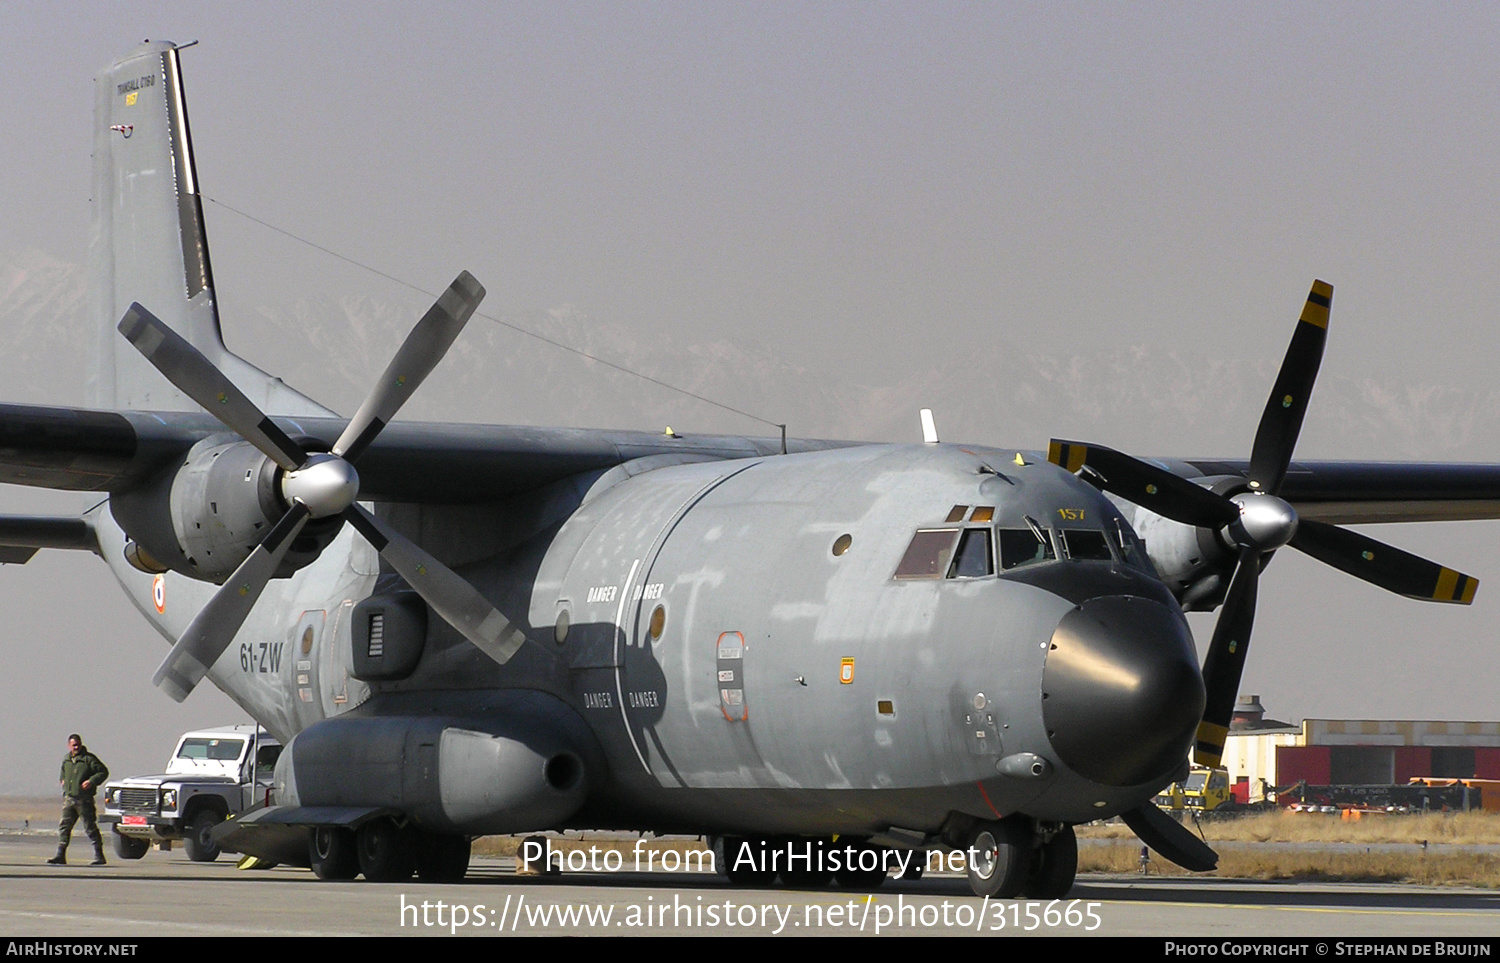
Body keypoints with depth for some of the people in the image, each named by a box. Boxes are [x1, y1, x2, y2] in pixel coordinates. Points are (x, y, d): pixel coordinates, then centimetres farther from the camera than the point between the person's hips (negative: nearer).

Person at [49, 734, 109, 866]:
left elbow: (103, 772, -6)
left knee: (90, 827, -2)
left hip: (84, 799, -5)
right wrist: (62, 779, 15)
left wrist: (92, 781, -18)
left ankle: (99, 856, 5)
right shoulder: (66, 759, 12)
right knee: (64, 826, -1)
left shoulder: (88, 759, -6)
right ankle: (60, 855, -1)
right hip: (69, 798, 5)